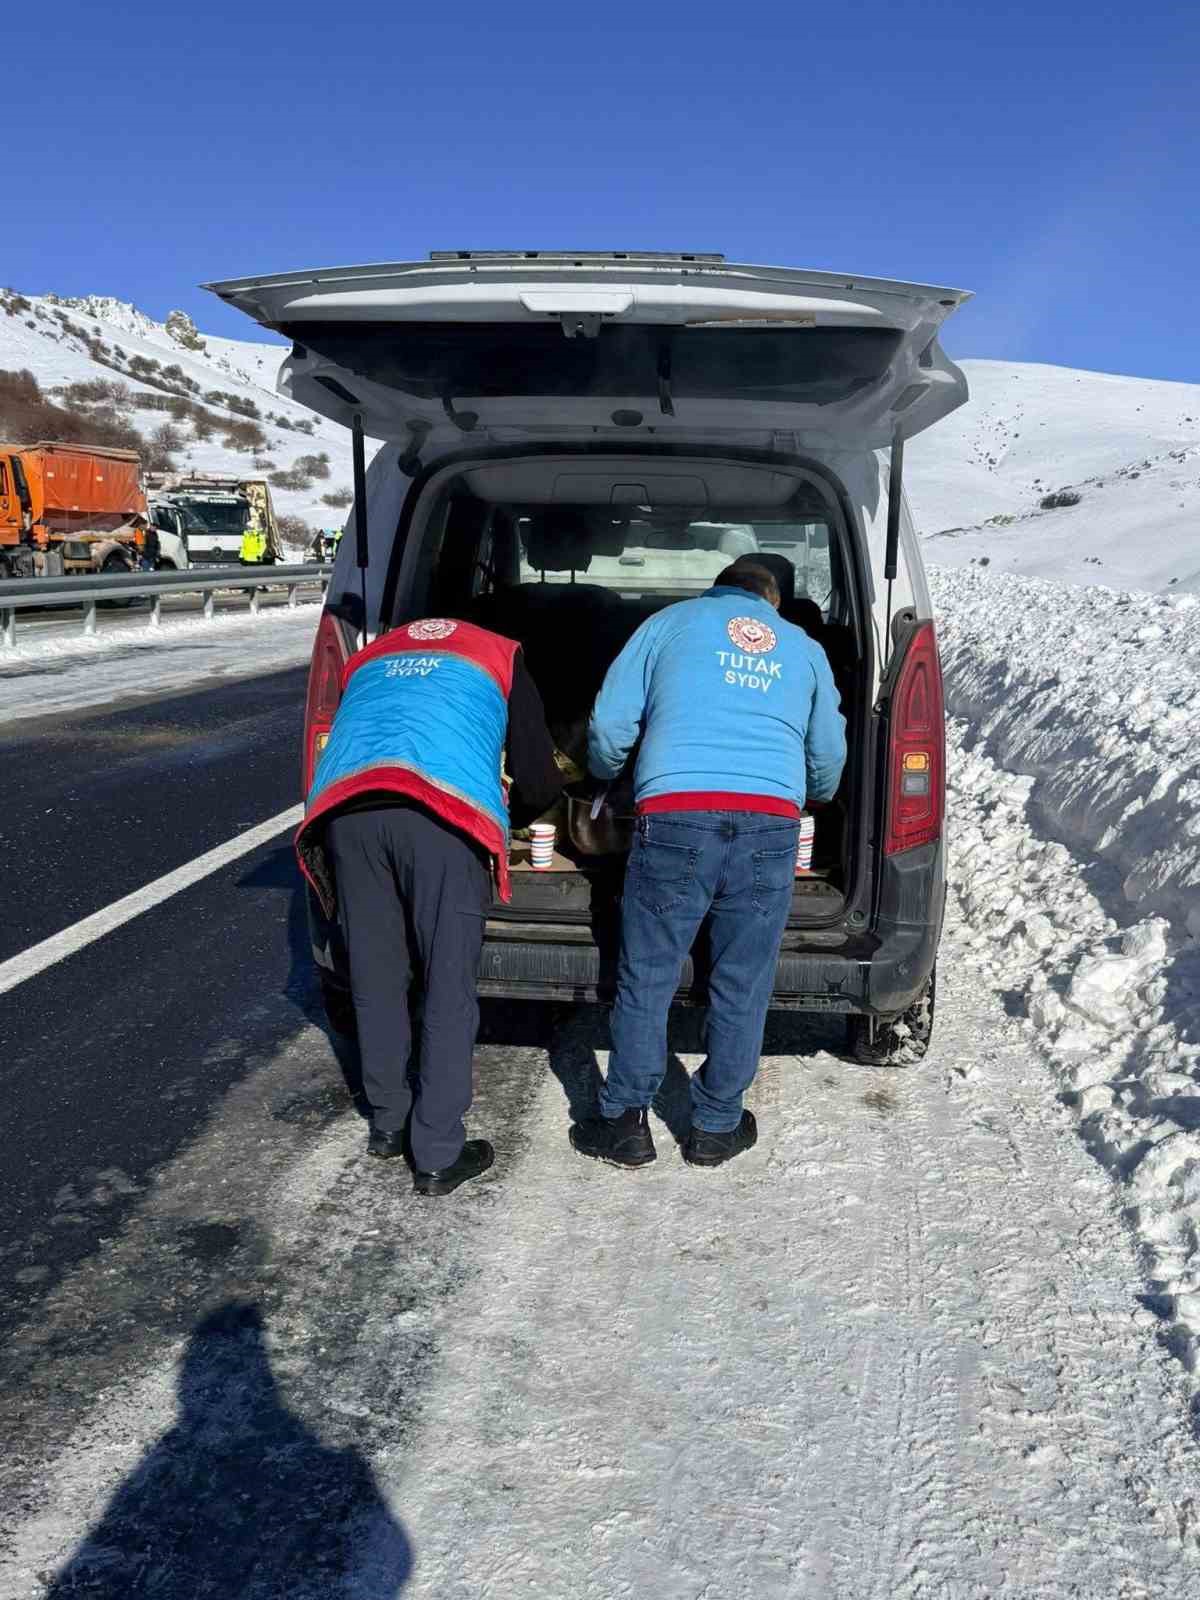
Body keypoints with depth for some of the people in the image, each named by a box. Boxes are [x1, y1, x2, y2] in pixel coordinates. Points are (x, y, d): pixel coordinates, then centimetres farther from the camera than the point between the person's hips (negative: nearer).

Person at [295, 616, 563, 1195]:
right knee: (448, 991, 6)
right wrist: (505, 818, 41)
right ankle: (438, 1156, 12)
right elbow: (538, 782, 19)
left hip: (344, 811, 4)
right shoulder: (501, 656, 25)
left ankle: (388, 1124, 32)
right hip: (442, 815, -4)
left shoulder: (367, 657, 36)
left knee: (376, 981, 18)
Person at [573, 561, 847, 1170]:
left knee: (645, 980, 10)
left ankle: (625, 1123, 19)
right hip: (771, 823, 2)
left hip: (675, 813, -2)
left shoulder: (671, 621, 19)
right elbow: (829, 755, 28)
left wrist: (605, 777, 32)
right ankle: (716, 1127, 24)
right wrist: (809, 800, 50)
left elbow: (611, 722, 12)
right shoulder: (805, 647, 26)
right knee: (741, 988, 12)